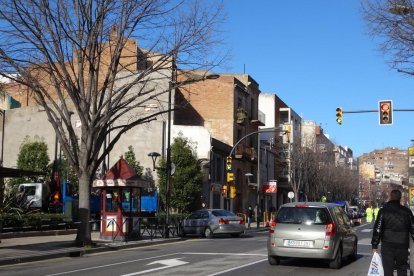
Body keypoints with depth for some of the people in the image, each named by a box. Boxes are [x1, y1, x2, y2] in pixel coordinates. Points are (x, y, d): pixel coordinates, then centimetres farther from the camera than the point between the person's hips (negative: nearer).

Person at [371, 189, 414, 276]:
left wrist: (374, 245, -1)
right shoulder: (406, 211, 3)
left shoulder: (383, 211, -4)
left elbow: (377, 229, -7)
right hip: (403, 246, 2)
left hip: (387, 246, -2)